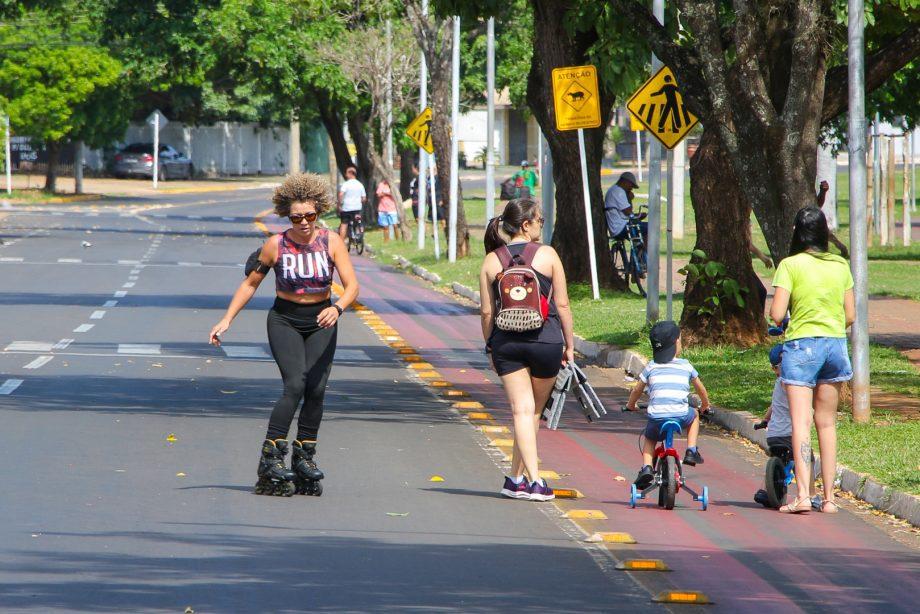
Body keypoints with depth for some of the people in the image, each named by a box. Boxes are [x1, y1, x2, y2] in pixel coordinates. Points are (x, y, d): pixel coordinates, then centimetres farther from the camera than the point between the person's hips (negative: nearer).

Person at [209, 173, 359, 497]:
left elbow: (352, 285, -12)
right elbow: (250, 283, 4)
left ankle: (305, 455, 4)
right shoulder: (276, 245, -8)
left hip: (320, 323, 2)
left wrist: (337, 308, -32)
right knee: (295, 385, -19)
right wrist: (227, 319, -3)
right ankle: (271, 457, -17)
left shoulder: (331, 242, -7)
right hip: (285, 320, -2)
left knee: (316, 389, -9)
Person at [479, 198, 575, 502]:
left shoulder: (491, 261, 1)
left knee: (522, 410, 0)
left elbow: (487, 312, 2)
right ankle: (516, 477, 17)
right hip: (545, 339, -1)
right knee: (535, 411, 14)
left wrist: (491, 349, 14)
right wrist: (570, 345, 7)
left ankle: (532, 480, -12)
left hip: (506, 340, 1)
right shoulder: (547, 255, -4)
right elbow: (562, 305, -2)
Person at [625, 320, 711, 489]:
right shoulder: (686, 366, 12)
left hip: (656, 418, 0)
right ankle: (691, 450, 22)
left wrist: (630, 405, 40)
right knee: (694, 415, 34)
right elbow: (700, 388, 25)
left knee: (649, 439, 28)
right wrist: (705, 405, 44)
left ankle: (646, 467, 4)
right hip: (681, 416, 0)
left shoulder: (651, 367, 12)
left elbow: (637, 390, 20)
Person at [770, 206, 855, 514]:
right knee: (827, 424, 12)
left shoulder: (790, 265, -7)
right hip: (836, 344, 4)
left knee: (800, 422, -8)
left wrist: (780, 321, 9)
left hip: (801, 345, -4)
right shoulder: (840, 266, 6)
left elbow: (777, 314, -13)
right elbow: (850, 315, 7)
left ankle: (802, 495, -19)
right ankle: (829, 497, 12)